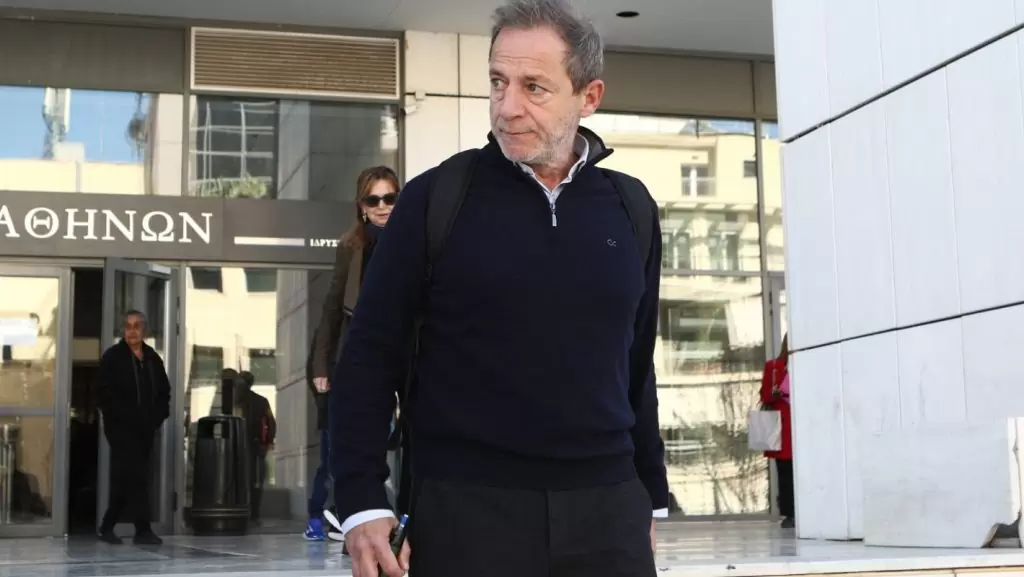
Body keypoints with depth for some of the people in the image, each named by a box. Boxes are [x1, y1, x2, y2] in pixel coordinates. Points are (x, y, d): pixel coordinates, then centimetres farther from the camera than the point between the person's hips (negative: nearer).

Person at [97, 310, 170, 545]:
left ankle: (107, 526, 20)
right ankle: (143, 529, -11)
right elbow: (106, 394, -10)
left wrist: (157, 417, 2)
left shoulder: (153, 359, 13)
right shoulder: (112, 357, -3)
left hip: (146, 428, 6)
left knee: (125, 480, 10)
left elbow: (164, 392, 18)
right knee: (135, 477, -12)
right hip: (121, 427, -6)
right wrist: (127, 417, -16)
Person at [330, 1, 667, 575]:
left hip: (608, 509, 3)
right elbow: (371, 356, -2)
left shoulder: (631, 209, 7)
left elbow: (637, 368, 14)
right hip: (465, 507, -3)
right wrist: (363, 502, -9)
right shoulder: (435, 198, -3)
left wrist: (650, 496, 15)